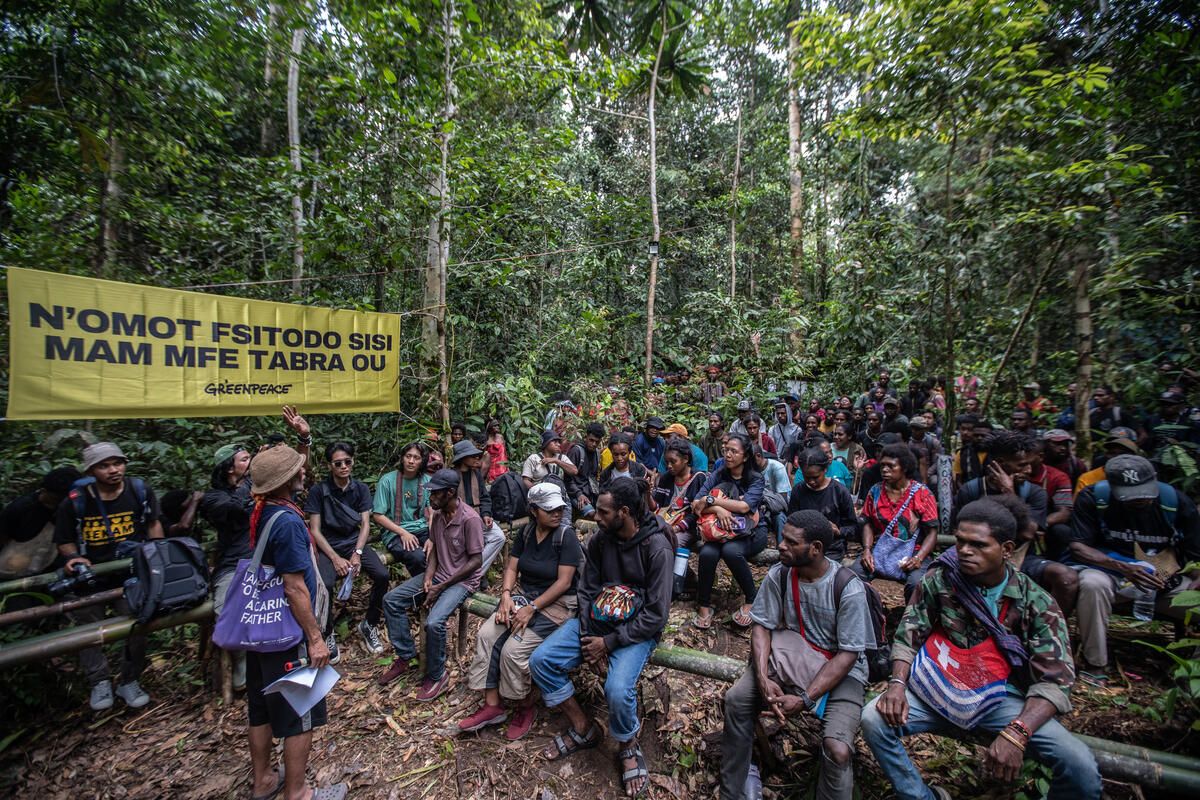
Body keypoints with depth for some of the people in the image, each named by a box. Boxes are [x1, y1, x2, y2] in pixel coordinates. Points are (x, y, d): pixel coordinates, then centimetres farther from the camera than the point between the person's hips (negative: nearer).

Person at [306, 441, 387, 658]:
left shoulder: (361, 489, 1)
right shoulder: (318, 491, -7)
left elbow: (365, 524, -1)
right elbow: (315, 530, -8)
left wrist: (357, 554, -16)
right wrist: (336, 558, -17)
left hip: (355, 543, 2)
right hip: (328, 546, -2)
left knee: (382, 575, -22)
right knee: (324, 585, -31)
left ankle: (369, 625, 4)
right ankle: (328, 634, -2)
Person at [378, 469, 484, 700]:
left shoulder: (470, 519, -23)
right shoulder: (437, 514, 2)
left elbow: (476, 561, -20)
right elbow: (435, 548, 12)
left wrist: (441, 587, -18)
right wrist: (428, 576, -6)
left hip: (462, 580, -8)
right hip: (438, 574, 8)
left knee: (433, 622, -27)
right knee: (391, 599, -1)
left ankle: (437, 676, 0)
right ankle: (405, 657, 14)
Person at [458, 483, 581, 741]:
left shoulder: (566, 536, -15)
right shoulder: (526, 532, 3)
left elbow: (563, 582, -18)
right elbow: (511, 568, 5)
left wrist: (532, 608, -20)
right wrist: (506, 595, -13)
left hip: (556, 604, -6)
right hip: (523, 594, 6)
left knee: (513, 649, -20)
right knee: (486, 634, -13)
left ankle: (525, 708, 7)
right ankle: (492, 705, 2)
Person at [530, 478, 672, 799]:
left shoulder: (657, 548, -21)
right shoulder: (599, 538, -6)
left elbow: (656, 615, -19)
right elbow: (586, 590, 3)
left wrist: (608, 642, -17)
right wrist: (588, 637, -9)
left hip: (637, 631, -5)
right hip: (594, 622, 6)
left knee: (618, 690, -29)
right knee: (540, 661, -8)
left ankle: (628, 748, 7)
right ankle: (584, 730, 13)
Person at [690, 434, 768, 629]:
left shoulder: (756, 478, -5)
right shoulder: (718, 474, 1)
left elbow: (744, 506, -23)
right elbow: (696, 504, -7)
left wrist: (711, 500, -21)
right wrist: (718, 509, -25)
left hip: (752, 532, -2)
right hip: (722, 530, 2)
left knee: (731, 550, -33)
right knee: (707, 553, -29)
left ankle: (751, 599, -8)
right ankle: (704, 605, -9)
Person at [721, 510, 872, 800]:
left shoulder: (849, 589, -22)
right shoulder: (779, 575, -13)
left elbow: (847, 655, -19)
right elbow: (761, 626, -7)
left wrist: (805, 699, -24)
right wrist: (763, 679, -22)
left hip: (840, 669, -3)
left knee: (838, 751, -28)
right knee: (736, 700, -16)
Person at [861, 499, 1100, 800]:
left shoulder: (1036, 602, -5)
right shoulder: (938, 581, -4)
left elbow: (1055, 680, -11)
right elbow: (907, 636, 0)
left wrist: (1016, 733, -26)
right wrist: (897, 683, -17)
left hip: (1000, 699, 1)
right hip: (937, 690, 0)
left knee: (1080, 766, -25)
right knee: (873, 720, -23)